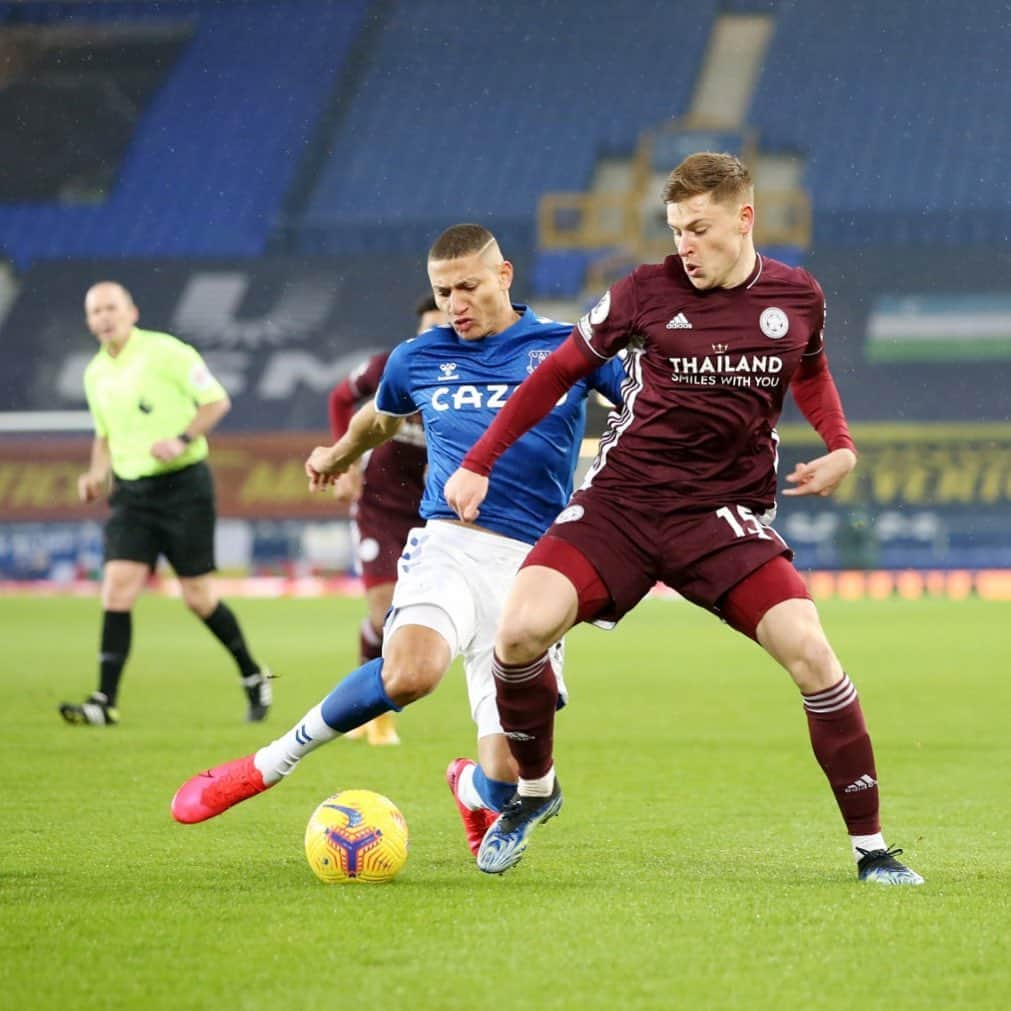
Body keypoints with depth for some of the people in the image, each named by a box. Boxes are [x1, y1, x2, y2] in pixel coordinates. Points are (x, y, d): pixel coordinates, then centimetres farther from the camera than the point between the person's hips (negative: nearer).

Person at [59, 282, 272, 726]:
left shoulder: (166, 352, -9)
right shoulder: (95, 374, 10)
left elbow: (217, 400, -6)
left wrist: (182, 439, -19)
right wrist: (97, 473, 6)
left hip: (183, 485, -5)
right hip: (131, 493, 5)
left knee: (198, 596, -1)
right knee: (118, 586, -11)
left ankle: (253, 677, 21)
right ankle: (105, 702, -11)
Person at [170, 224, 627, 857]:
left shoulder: (568, 348, 4)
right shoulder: (419, 359, 12)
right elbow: (383, 417, 35)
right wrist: (338, 454, 52)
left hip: (531, 565, 0)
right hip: (449, 544, 0)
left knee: (505, 777, -8)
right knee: (410, 672, -35)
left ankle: (472, 790, 34)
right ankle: (271, 764, -13)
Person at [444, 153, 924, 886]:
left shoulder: (797, 297, 0)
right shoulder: (646, 292, -6)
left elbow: (811, 373, 23)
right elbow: (559, 373, 6)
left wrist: (840, 446, 5)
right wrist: (479, 464, 4)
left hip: (728, 514, 1)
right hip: (621, 500, 0)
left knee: (810, 653, -17)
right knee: (521, 629, -20)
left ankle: (871, 847, -1)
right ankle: (534, 790, 10)